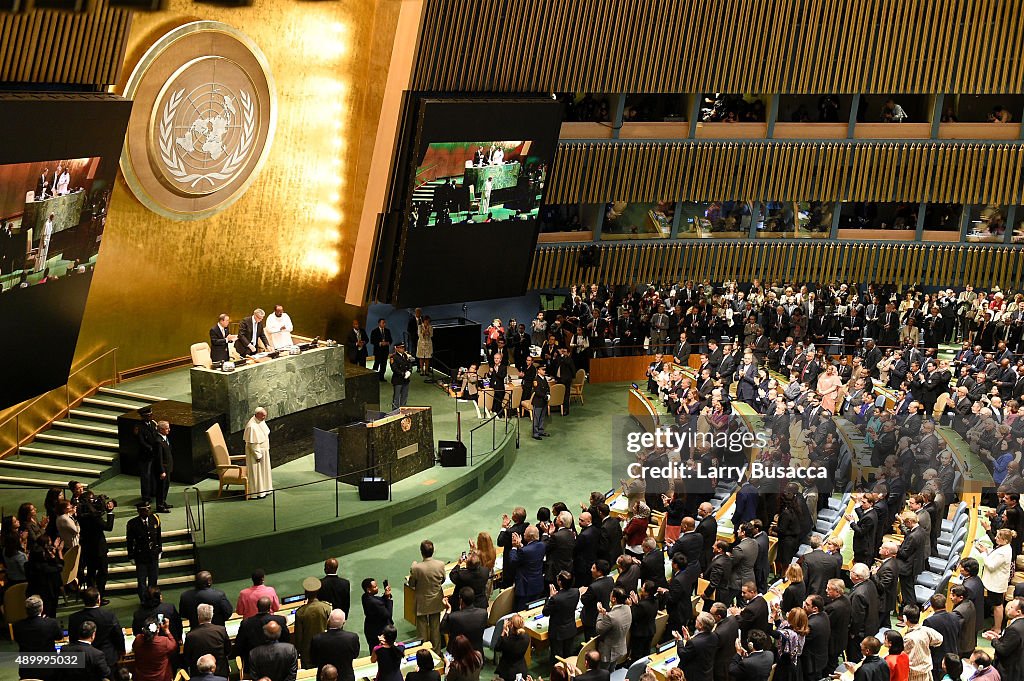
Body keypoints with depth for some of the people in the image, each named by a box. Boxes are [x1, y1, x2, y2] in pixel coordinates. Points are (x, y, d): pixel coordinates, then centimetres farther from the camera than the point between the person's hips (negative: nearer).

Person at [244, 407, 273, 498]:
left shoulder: (261, 422, 0)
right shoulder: (251, 426, -27)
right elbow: (252, 443, -24)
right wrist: (257, 455, -20)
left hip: (264, 451, 9)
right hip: (256, 451, -9)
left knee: (264, 470, 19)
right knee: (256, 472, 1)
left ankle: (263, 490, 32)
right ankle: (256, 493, 11)